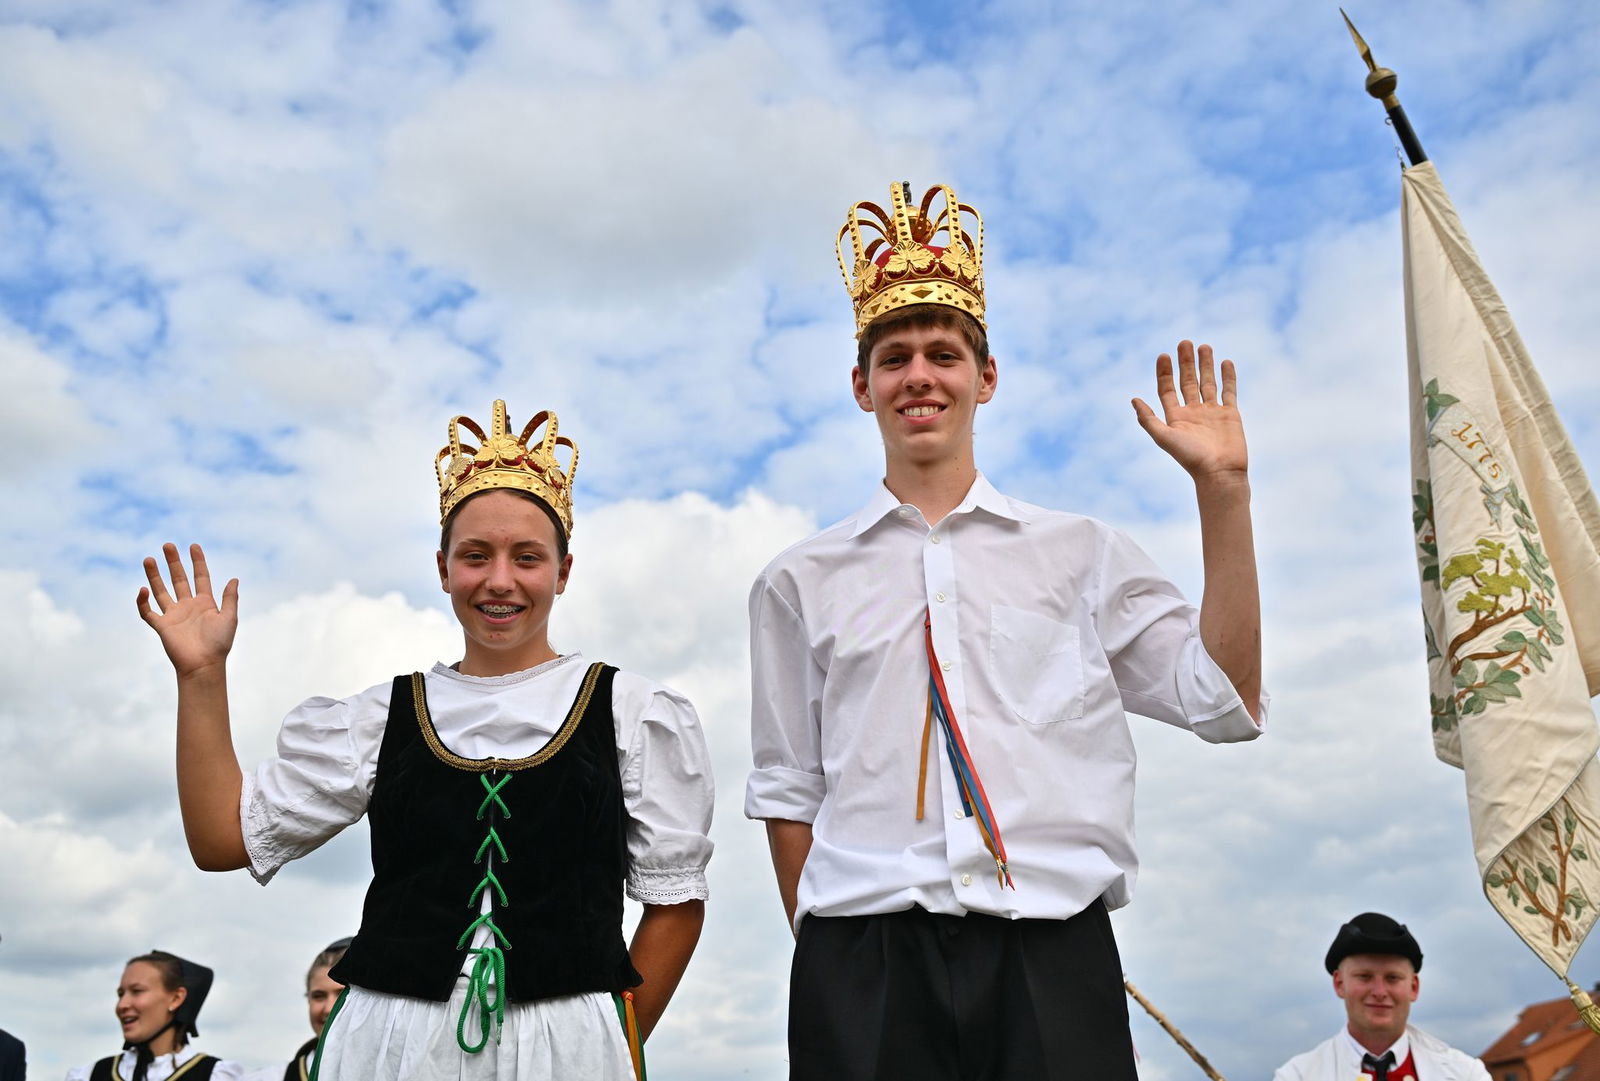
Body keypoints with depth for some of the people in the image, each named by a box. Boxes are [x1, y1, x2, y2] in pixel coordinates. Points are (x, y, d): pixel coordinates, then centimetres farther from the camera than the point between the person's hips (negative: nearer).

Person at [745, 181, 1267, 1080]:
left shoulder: (1081, 553, 9)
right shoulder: (802, 582, 10)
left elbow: (1228, 703, 2)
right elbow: (789, 792, 12)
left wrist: (1222, 490, -3)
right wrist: (828, 954, 3)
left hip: (1052, 959, 0)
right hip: (864, 967, 0)